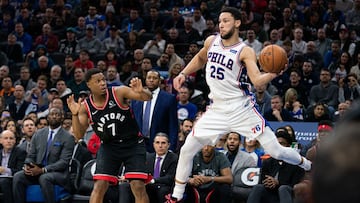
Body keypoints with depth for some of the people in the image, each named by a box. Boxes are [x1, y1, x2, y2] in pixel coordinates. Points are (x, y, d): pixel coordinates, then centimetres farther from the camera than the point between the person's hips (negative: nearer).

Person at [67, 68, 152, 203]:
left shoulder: (119, 92, -13)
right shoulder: (85, 107, -6)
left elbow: (148, 97, -19)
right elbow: (79, 135, -6)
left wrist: (141, 92, -43)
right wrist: (74, 115, -22)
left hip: (133, 145, -2)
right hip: (109, 147, 2)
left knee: (138, 186, -12)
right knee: (99, 187, -9)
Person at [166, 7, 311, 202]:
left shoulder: (245, 52, -10)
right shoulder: (211, 41, 5)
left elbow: (257, 80, -24)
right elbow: (200, 58, 28)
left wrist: (274, 73, -42)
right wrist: (183, 74, 17)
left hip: (241, 109, -5)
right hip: (217, 110, 5)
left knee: (275, 151, -7)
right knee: (186, 150, 2)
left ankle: (309, 166, 19)